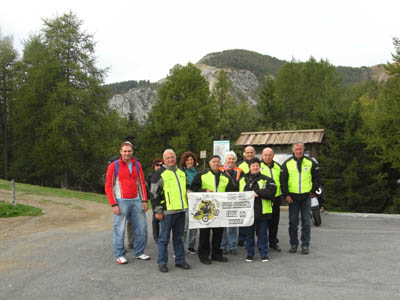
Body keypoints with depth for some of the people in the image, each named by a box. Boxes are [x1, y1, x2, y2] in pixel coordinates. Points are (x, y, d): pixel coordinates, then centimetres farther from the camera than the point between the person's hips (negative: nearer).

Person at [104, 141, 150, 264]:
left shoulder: (137, 165, 11)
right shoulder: (113, 166, -2)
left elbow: (142, 183, 14)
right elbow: (108, 186, -3)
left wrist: (144, 200, 5)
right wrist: (113, 204, -10)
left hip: (136, 201, 5)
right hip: (121, 202, -4)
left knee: (142, 228, 6)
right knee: (119, 230, -1)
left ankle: (139, 252, 20)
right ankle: (120, 255, 12)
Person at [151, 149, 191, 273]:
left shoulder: (181, 172, 15)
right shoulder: (160, 173, -5)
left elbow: (185, 187, 29)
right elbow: (155, 193, -7)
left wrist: (188, 194, 9)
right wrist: (158, 211, -10)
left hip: (181, 210, 6)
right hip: (167, 211, -6)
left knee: (178, 237, 14)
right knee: (164, 238, 0)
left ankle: (180, 260, 23)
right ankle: (162, 262, 10)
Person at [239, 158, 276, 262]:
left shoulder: (266, 179, 1)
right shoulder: (242, 180, 11)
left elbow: (271, 192, -13)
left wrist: (258, 193, -19)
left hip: (262, 212, -2)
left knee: (262, 234, 5)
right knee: (249, 234, 9)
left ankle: (264, 254, 17)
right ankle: (250, 254, 21)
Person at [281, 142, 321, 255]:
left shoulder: (310, 162, 2)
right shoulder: (287, 163, 1)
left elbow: (317, 177, 11)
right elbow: (283, 180, 1)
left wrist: (313, 190, 5)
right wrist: (286, 195, -5)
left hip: (306, 196, 0)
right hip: (292, 197, 0)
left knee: (306, 223, 3)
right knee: (293, 222, 5)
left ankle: (305, 245, 11)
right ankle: (293, 244, 15)